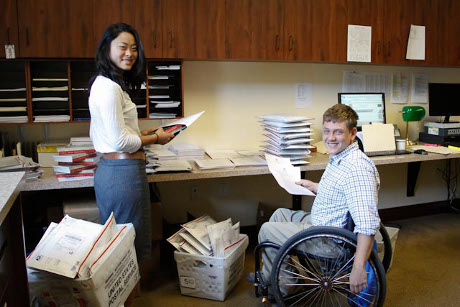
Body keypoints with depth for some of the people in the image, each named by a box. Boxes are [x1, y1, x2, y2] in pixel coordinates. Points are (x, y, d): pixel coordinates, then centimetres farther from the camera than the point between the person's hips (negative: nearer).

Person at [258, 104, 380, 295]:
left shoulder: (357, 168, -30)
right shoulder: (338, 157, 4)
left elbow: (367, 224, -36)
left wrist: (358, 268, -39)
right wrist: (315, 187, 19)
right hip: (319, 222, 10)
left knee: (266, 230, 1)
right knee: (279, 214, 24)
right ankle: (267, 275, 35)